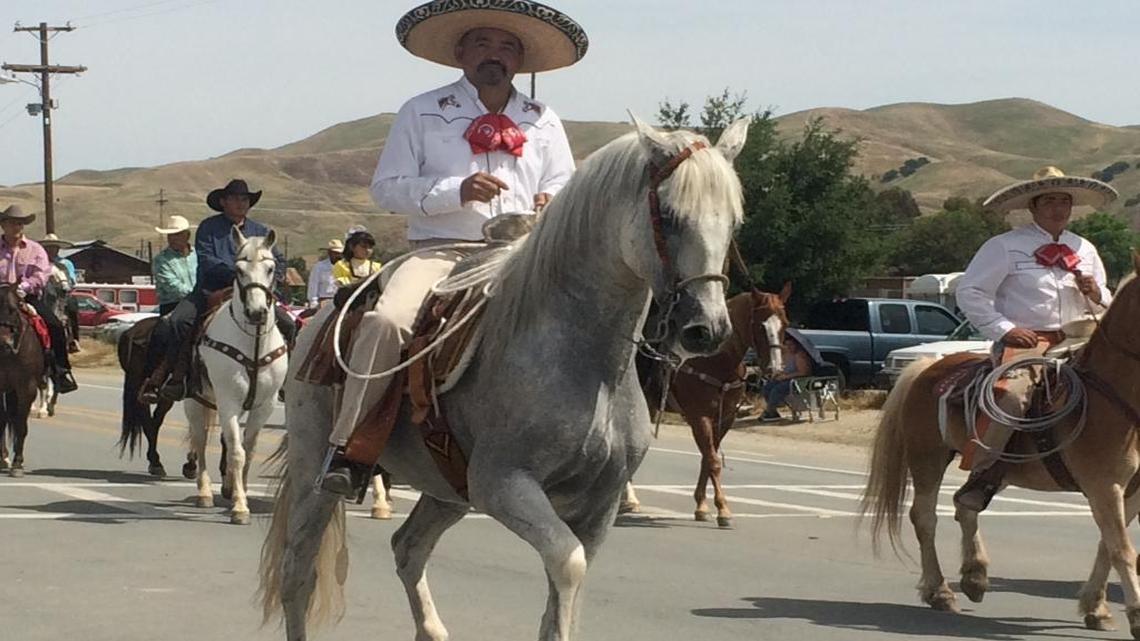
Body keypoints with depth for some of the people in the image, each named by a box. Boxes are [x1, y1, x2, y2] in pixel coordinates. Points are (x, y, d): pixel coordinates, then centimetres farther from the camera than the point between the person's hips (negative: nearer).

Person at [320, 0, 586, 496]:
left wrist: (553, 205, -2)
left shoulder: (544, 122, 19)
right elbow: (386, 188, 2)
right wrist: (456, 191, -13)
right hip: (440, 250, -3)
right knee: (386, 319, -32)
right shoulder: (422, 113, 9)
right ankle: (344, 449, -27)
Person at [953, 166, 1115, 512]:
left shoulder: (1085, 250, 20)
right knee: (1012, 393, -34)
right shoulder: (1004, 246, 2)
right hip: (1023, 340, -6)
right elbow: (969, 292, -3)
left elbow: (1106, 310, 27)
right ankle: (983, 476, -26)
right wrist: (1005, 329, -11)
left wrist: (1096, 294, 2)